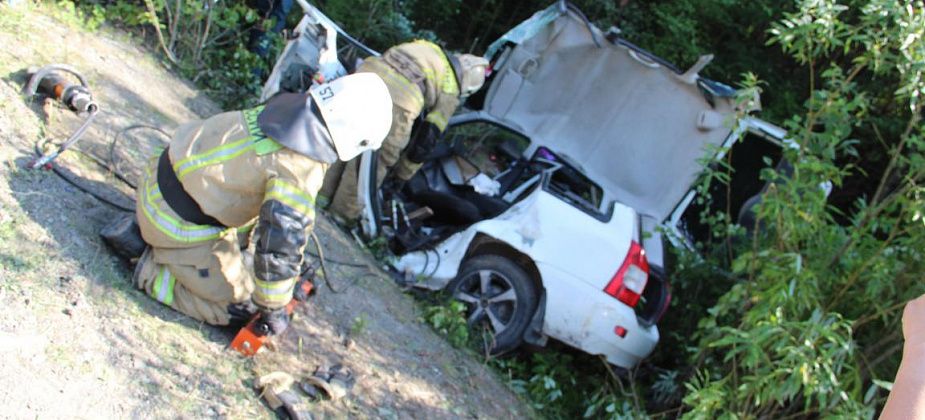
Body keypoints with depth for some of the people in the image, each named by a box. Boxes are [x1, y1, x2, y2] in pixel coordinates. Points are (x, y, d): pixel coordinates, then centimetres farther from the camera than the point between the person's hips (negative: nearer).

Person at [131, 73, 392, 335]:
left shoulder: (291, 108, 0)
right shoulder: (302, 170, -28)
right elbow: (281, 243, -23)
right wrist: (273, 310, -7)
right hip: (177, 223, -8)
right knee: (239, 307, 1)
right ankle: (155, 274, 2)